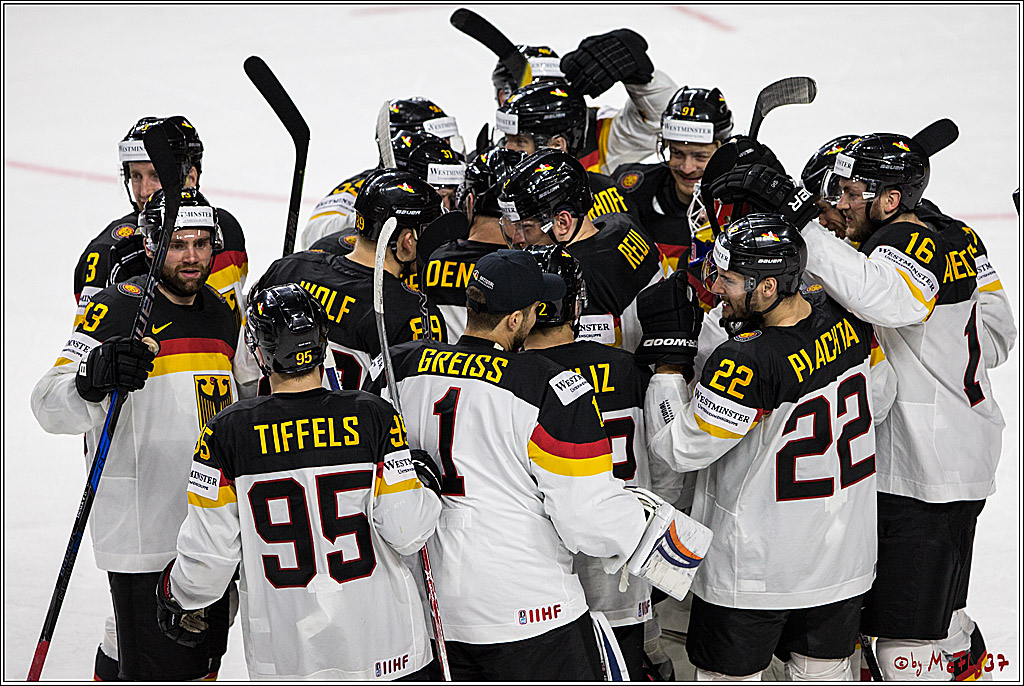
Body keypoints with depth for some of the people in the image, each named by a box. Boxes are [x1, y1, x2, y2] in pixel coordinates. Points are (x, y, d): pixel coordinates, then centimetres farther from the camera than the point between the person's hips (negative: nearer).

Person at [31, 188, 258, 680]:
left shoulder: (222, 313, 10)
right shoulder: (116, 308, -11)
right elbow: (50, 407, -20)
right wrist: (95, 377, -37)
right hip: (145, 535, -7)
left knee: (203, 663, 17)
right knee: (160, 670, -8)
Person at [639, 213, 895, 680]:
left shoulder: (747, 361, -30)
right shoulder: (846, 319, -9)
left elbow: (678, 449, -20)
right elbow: (877, 401, 9)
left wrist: (669, 353, -15)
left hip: (755, 569, -6)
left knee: (729, 675, 12)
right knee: (824, 671, 21)